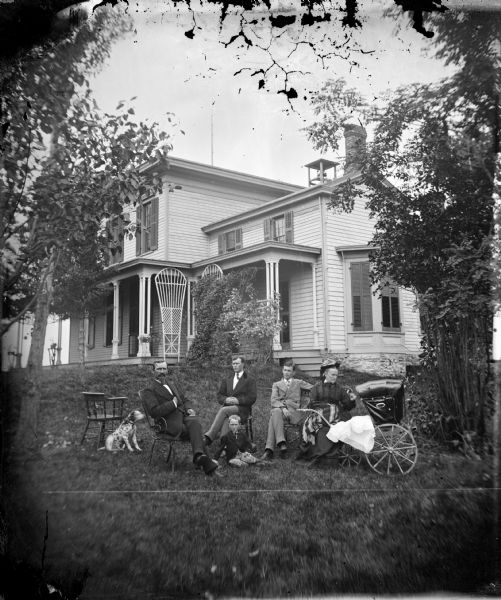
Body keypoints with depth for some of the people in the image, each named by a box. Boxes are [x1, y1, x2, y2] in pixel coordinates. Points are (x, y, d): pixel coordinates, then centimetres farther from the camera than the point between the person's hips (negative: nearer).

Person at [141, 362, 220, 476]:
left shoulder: (173, 384, 27)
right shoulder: (149, 390, 6)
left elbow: (185, 400, 27)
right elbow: (154, 412, -7)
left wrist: (190, 409, 4)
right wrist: (173, 404, -9)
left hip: (184, 414, 5)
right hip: (169, 422, -5)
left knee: (195, 422, -33)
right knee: (196, 431, -30)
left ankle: (199, 455, -49)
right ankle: (207, 463, -32)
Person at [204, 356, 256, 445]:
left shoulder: (249, 380, 11)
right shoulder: (227, 380, 26)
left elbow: (252, 398, 0)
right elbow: (219, 396, 17)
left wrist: (237, 400, -13)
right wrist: (226, 399, -6)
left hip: (242, 409, -4)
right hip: (227, 408, 4)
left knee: (223, 410, -33)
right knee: (226, 419, -33)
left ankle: (209, 436, -41)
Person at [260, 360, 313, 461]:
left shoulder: (299, 383, 25)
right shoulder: (276, 384, 26)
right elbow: (273, 401, 7)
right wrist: (283, 407, -13)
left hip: (294, 411, -2)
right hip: (279, 409, 2)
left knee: (273, 418, -33)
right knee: (275, 412, -37)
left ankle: (269, 450, -43)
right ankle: (281, 444, -48)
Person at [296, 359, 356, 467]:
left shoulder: (339, 389, 18)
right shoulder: (317, 387, 12)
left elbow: (347, 406, 13)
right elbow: (312, 404, 2)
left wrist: (351, 400, -8)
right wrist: (326, 405, -9)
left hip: (335, 413, 1)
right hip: (318, 413, -1)